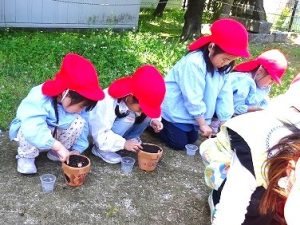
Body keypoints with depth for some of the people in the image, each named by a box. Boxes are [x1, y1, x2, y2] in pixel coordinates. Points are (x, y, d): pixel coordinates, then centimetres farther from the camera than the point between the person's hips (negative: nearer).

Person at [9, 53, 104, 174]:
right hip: (33, 135, -4)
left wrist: (77, 150, -17)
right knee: (30, 130, -39)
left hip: (56, 134, 4)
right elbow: (33, 129, -50)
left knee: (79, 122, -22)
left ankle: (55, 154, -2)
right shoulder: (39, 99, -38)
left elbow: (84, 127, -9)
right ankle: (26, 157, -8)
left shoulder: (77, 102, -20)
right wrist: (59, 146, -50)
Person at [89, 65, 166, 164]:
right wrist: (123, 143, -40)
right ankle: (101, 149, -18)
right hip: (97, 129, -6)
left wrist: (154, 120, -21)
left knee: (147, 115, -15)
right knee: (128, 118, -33)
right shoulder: (107, 103, -39)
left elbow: (150, 110, -1)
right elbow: (100, 135, -35)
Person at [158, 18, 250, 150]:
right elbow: (193, 98, -29)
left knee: (192, 139, 13)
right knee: (179, 143, -5)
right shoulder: (194, 63, -33)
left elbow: (224, 95, -4)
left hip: (189, 112, 8)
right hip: (175, 109, -8)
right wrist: (203, 124, -19)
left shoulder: (222, 67, -6)